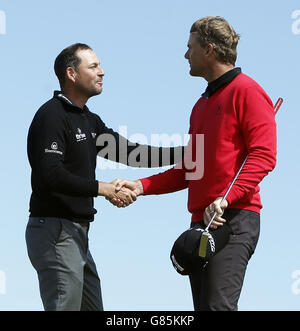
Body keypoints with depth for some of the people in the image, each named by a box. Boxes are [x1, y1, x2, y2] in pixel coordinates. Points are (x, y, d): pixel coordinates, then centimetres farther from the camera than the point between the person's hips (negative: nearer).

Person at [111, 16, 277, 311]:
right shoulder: (202, 105, 25)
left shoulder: (246, 91, -4)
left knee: (219, 304, -19)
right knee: (202, 306, 6)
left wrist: (226, 198, -25)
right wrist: (142, 186, 11)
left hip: (234, 219, -9)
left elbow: (263, 155, -15)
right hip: (201, 222, 9)